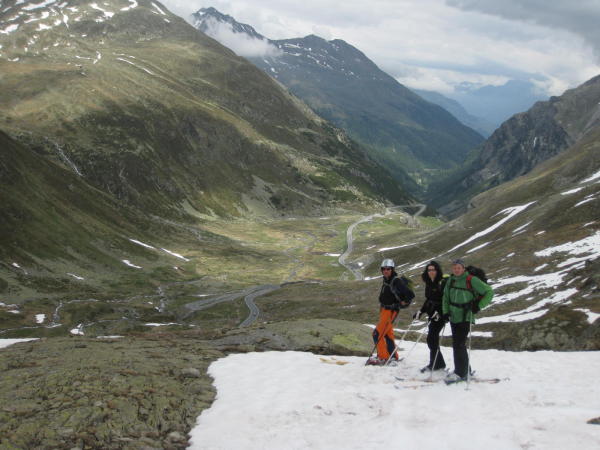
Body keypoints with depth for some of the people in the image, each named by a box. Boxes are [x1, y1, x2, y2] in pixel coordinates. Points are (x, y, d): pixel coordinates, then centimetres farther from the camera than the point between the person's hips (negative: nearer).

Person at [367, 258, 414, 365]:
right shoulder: (386, 280, 8)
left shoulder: (396, 281, -19)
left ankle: (383, 357, -5)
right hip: (384, 310, 9)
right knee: (388, 334, 17)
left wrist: (403, 303, -14)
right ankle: (394, 357, 28)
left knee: (377, 333, -12)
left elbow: (410, 294, -22)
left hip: (391, 311, -9)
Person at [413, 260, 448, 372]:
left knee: (431, 338, -11)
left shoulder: (444, 282, -12)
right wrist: (421, 311, 16)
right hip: (432, 314, 8)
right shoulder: (429, 283, 12)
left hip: (440, 314, -8)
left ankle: (434, 364, -3)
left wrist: (439, 312, -25)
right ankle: (439, 363, 21)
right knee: (432, 339, 10)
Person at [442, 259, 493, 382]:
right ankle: (464, 369, 26)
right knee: (457, 344, 12)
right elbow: (445, 298, 20)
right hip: (453, 318, 6)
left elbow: (489, 292, -6)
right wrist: (445, 312, 6)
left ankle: (461, 373, -5)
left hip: (465, 318, -6)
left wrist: (478, 306, -12)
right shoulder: (451, 281, 8)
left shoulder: (471, 280, -10)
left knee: (459, 344, -12)